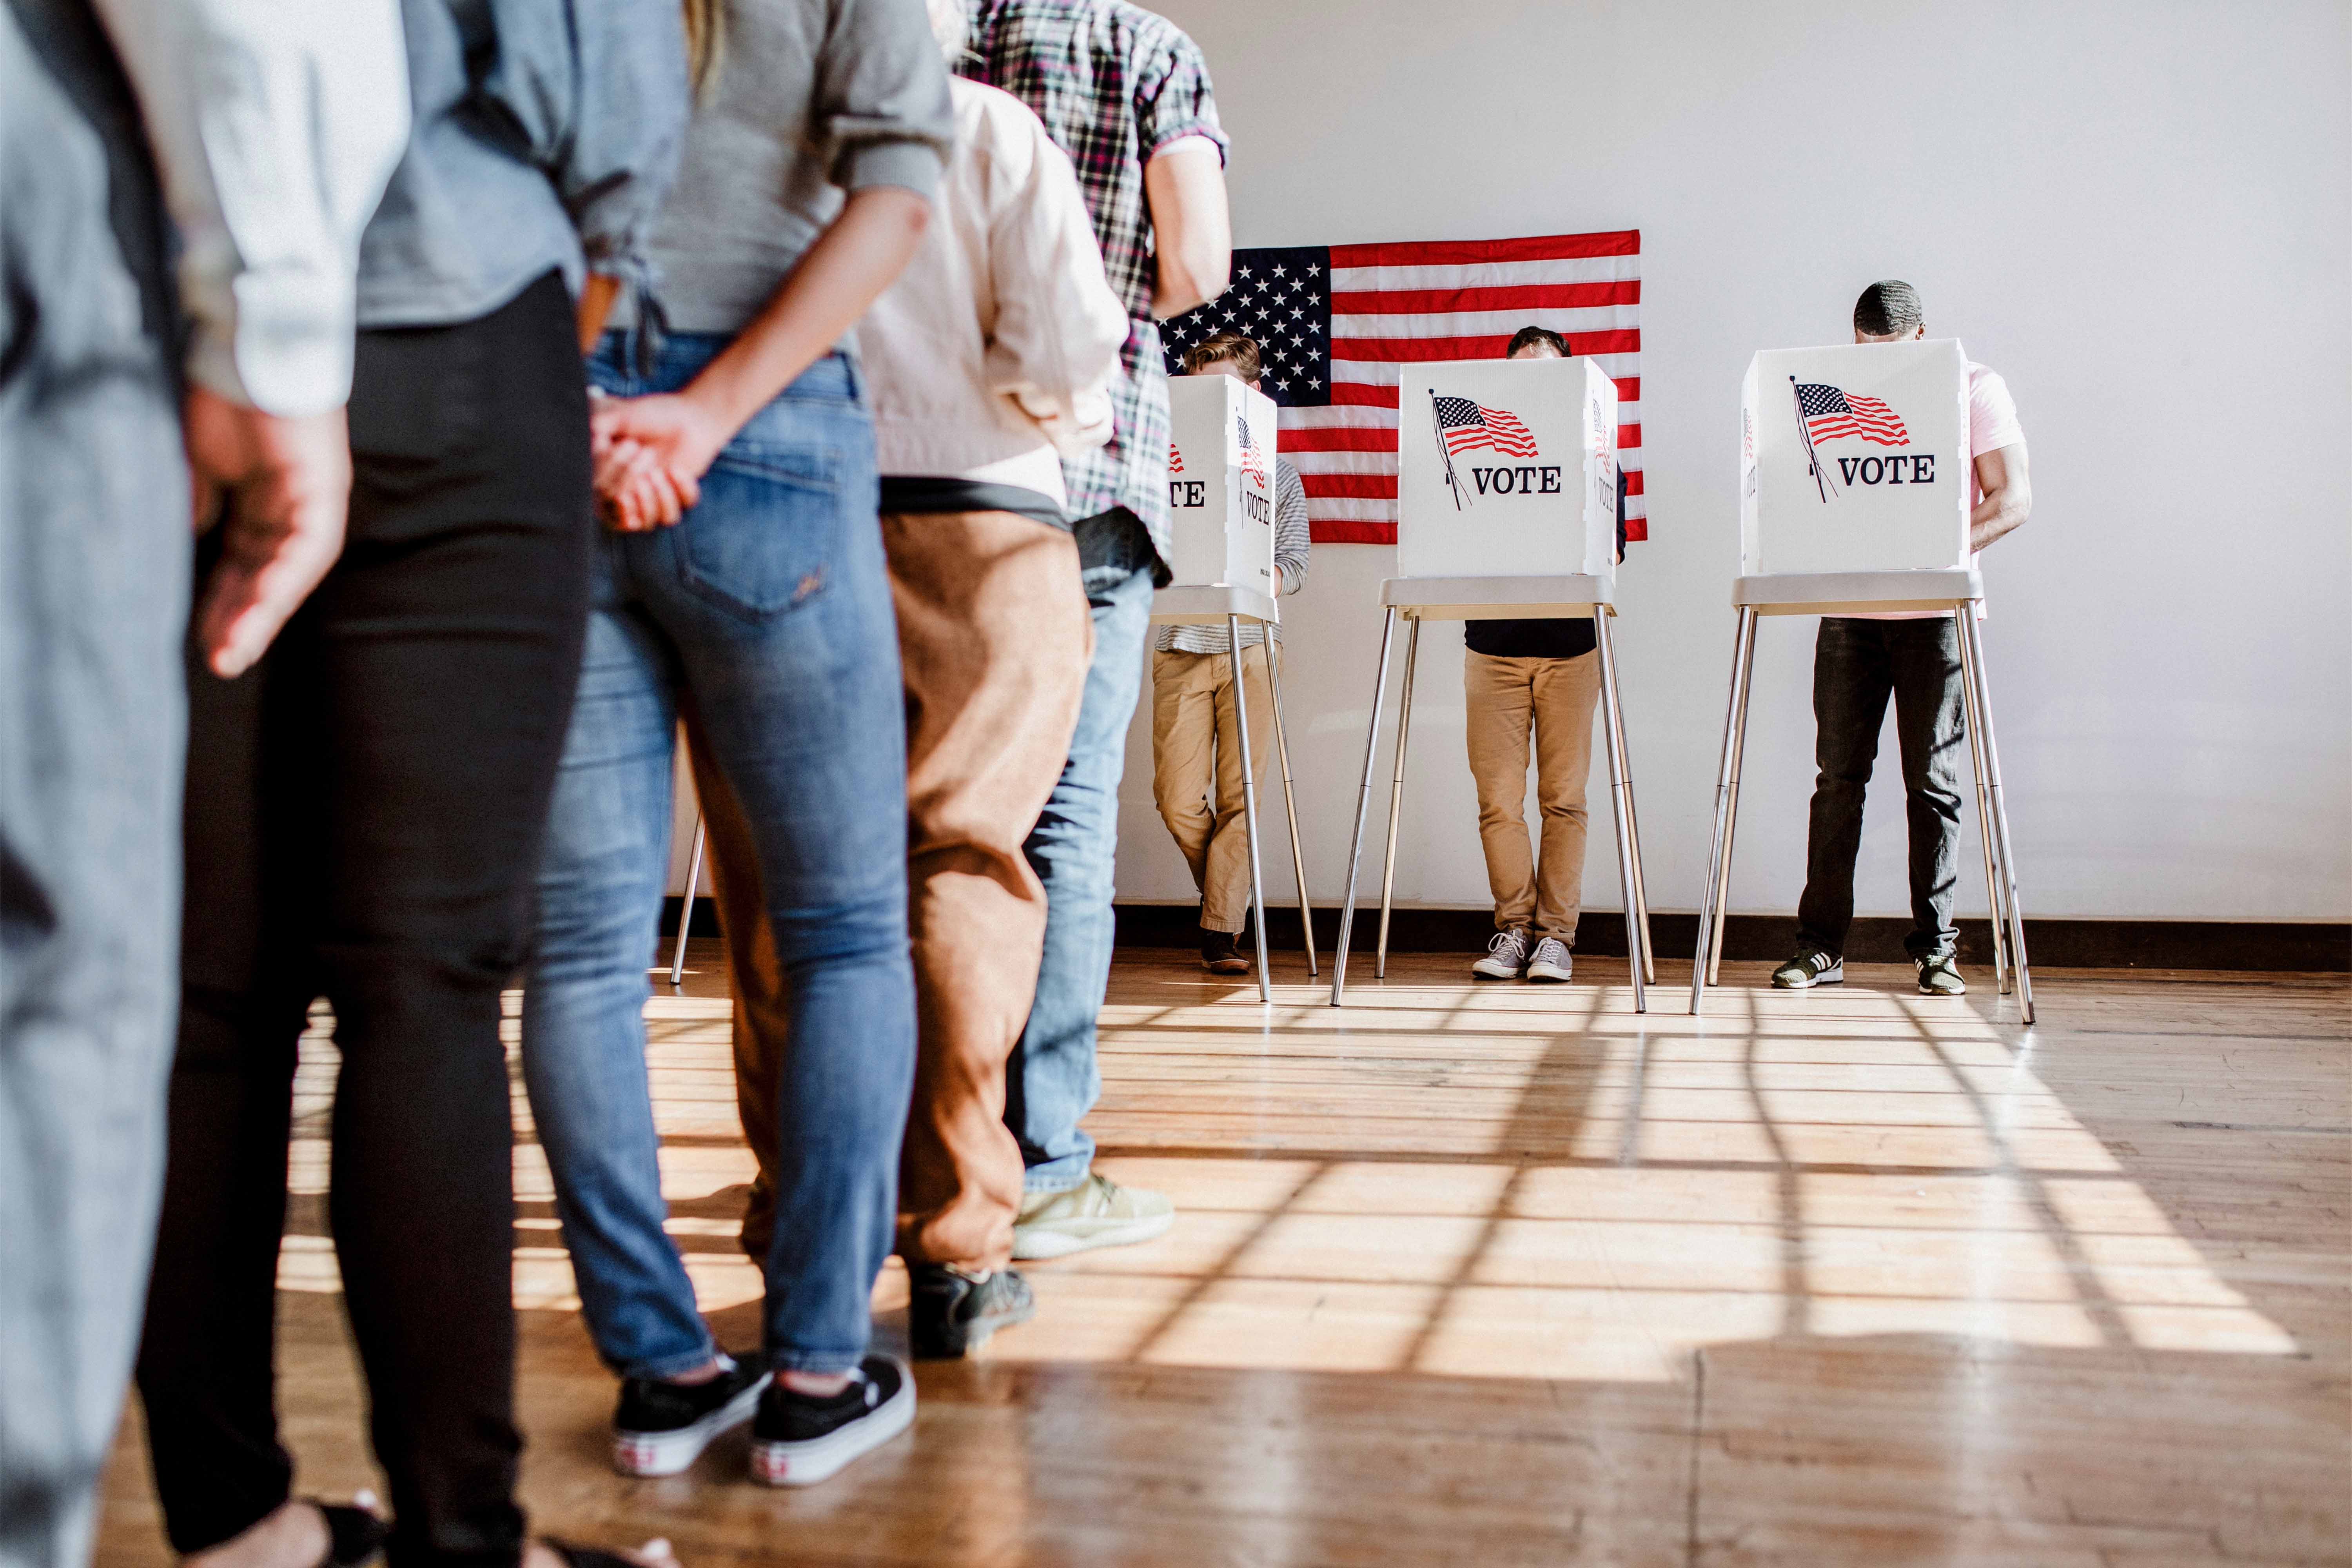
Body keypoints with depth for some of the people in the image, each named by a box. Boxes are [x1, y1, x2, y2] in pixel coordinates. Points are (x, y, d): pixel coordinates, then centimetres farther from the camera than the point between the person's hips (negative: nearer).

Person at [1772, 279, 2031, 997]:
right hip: (1848, 608, 2)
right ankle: (1821, 945, 4)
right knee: (1838, 774, 0)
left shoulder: (1975, 388, 1)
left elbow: (2013, 499, -5)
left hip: (1933, 611, -2)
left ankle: (1935, 948, 8)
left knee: (1932, 780, 1)